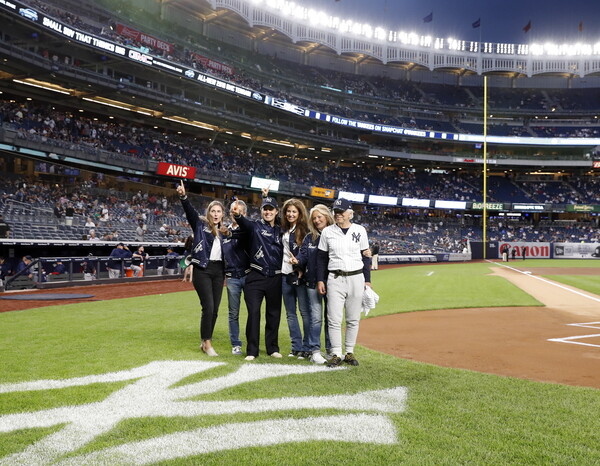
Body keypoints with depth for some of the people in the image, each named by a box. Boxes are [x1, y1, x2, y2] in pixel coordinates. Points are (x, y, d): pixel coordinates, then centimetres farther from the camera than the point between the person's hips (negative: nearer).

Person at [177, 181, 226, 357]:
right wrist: (183, 196, -33)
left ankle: (205, 342, 17)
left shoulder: (223, 232, 14)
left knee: (214, 309, 6)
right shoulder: (200, 225, 1)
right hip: (202, 270, -5)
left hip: (218, 271, 5)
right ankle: (207, 343, 0)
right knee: (208, 307, -11)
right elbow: (190, 211, -17)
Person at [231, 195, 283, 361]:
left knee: (274, 314, 11)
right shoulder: (255, 226, 0)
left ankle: (272, 348, 24)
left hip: (275, 278, 4)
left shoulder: (280, 230, 12)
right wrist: (238, 214, -46)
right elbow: (244, 223, -23)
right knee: (253, 313, -4)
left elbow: (284, 252, 14)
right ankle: (252, 350, 5)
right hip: (256, 277, -3)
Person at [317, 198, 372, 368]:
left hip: (356, 278, 1)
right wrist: (320, 280, 2)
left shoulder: (360, 230, 4)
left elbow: (366, 256, 7)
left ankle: (350, 353, 17)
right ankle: (336, 354, 5)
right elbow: (321, 257, 8)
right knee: (334, 319, -3)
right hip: (335, 279, 0)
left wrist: (367, 280, 3)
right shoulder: (327, 232, 4)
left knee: (353, 320, 6)